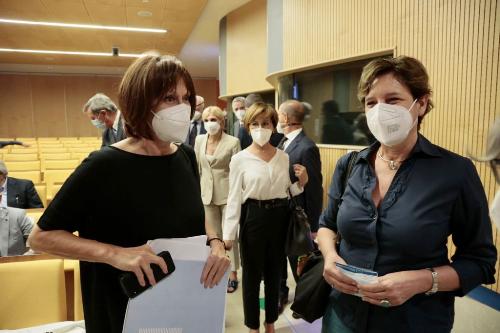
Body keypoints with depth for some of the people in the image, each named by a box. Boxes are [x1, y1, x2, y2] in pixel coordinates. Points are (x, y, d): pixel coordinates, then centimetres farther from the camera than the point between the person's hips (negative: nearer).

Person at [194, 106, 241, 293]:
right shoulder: (199, 140, 4)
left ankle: (233, 274, 17)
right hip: (206, 193, 4)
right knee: (213, 235, 13)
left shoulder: (233, 142, -10)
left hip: (227, 193, -4)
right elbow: (196, 167, 10)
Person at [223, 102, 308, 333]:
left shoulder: (284, 157, 4)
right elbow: (234, 198, -6)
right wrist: (228, 234, -9)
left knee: (274, 272, 17)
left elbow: (289, 192, 13)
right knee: (252, 274, 11)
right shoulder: (239, 159, -6)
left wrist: (301, 182, -7)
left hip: (280, 216, 3)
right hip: (253, 217, -3)